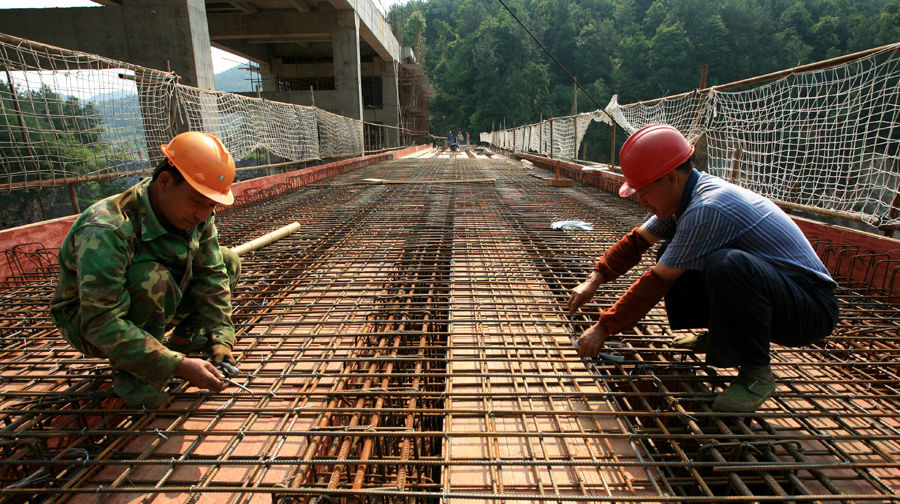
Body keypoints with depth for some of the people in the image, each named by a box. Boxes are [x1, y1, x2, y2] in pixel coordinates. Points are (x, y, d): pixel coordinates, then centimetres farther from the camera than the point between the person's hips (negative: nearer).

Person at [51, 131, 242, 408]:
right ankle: (127, 372, -14)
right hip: (87, 324, -6)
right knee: (151, 279, -37)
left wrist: (220, 341, -25)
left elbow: (212, 277, -14)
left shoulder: (196, 215, -16)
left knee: (228, 263, -9)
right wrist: (178, 366, -42)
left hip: (146, 302, 6)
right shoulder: (105, 232, -36)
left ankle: (183, 338, 7)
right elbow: (102, 324, -37)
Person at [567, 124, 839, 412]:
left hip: (812, 308, -9)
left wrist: (603, 328, -17)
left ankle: (756, 372, -14)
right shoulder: (684, 196, -1)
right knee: (672, 254, 4)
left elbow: (656, 283, -26)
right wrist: (594, 281, -1)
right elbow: (636, 241, 8)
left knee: (727, 264, -38)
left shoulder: (707, 210, -29)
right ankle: (719, 334, 17)